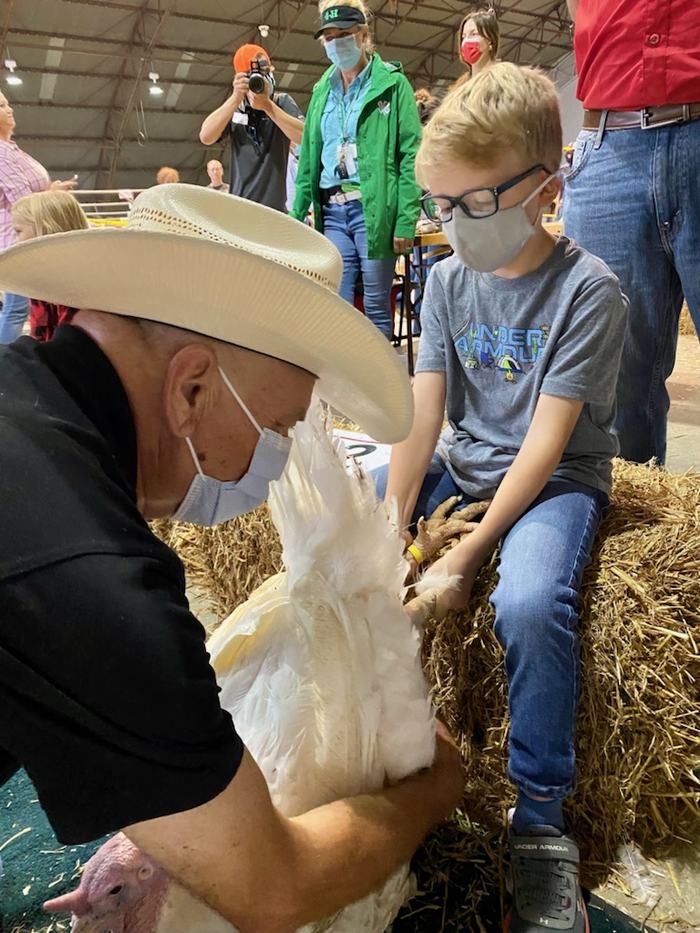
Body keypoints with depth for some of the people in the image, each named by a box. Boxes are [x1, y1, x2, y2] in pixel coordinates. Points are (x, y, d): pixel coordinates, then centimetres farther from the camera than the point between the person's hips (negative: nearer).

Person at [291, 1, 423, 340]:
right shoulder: (322, 90, 17)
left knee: (376, 305, 0)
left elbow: (410, 154, -6)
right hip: (332, 210, 5)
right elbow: (308, 158, 18)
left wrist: (406, 219, -14)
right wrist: (297, 214, 11)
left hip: (375, 208, -4)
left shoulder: (392, 83, 1)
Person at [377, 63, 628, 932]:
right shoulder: (447, 281, 1)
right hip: (460, 462, 6)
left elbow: (546, 444, -19)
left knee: (529, 603, -34)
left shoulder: (587, 289, -14)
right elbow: (420, 415, -6)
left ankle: (540, 823, -12)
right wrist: (390, 528, -17)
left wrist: (470, 550, -25)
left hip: (557, 479, -5)